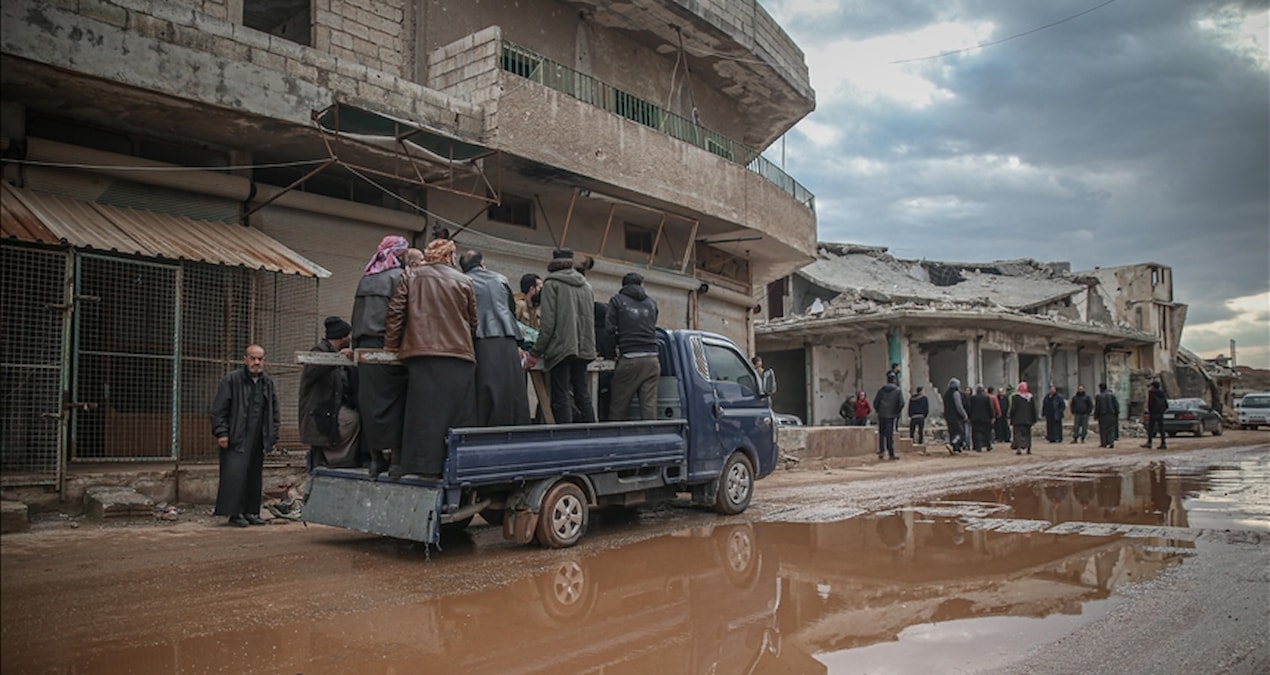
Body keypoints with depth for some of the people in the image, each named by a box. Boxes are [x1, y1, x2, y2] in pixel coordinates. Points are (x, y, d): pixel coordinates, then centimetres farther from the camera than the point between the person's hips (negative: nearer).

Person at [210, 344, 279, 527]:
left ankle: (251, 512, 16)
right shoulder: (231, 380, -3)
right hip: (236, 439, -5)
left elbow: (274, 411, 19)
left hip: (258, 441, 5)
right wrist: (221, 433, -12)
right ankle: (235, 513, -1)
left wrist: (272, 436, 12)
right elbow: (218, 409, -5)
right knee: (235, 474, -9)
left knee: (255, 476, 8)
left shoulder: (268, 384, 14)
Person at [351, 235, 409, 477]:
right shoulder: (399, 276, -5)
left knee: (369, 400, 7)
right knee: (392, 400, -3)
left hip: (364, 346, 6)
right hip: (387, 346, -6)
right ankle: (396, 457, -4)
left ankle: (375, 457, 9)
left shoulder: (365, 279, 15)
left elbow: (356, 317, 17)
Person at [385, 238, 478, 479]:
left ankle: (424, 465, 0)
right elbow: (473, 321, 15)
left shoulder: (412, 277, 11)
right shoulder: (463, 281, 11)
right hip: (459, 355, -1)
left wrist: (391, 345, 11)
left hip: (421, 353, 1)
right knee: (457, 412, 1)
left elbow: (395, 311, 5)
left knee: (424, 411, 1)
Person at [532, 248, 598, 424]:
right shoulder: (586, 285, 17)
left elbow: (548, 322, -10)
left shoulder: (552, 283, -3)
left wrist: (536, 351, -6)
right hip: (583, 349, 6)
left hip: (561, 348, -6)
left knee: (561, 398, -5)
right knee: (583, 395, 11)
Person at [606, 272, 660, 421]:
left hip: (629, 359, -4)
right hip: (651, 359, 4)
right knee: (649, 406, 2)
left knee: (617, 408, 2)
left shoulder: (617, 300, 5)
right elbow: (652, 328, 15)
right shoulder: (652, 303, 17)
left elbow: (609, 328, -1)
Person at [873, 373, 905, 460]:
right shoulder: (898, 390, -1)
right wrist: (897, 413, 3)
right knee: (890, 435, 0)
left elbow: (875, 402, 3)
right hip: (891, 416, -2)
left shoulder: (881, 390, 6)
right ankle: (891, 454, -1)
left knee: (881, 434, 13)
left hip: (881, 415, 2)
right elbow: (901, 403, -9)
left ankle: (881, 451, 8)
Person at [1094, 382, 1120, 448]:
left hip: (1102, 415, -3)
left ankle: (1104, 443, 8)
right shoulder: (1112, 395, 2)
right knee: (1111, 429, 7)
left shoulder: (1098, 396, -8)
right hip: (1111, 415, 3)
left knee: (1103, 429, 6)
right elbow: (1116, 405, 2)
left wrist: (1095, 415, 1)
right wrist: (1117, 413, 8)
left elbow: (1097, 407, -8)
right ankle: (1111, 442, -7)